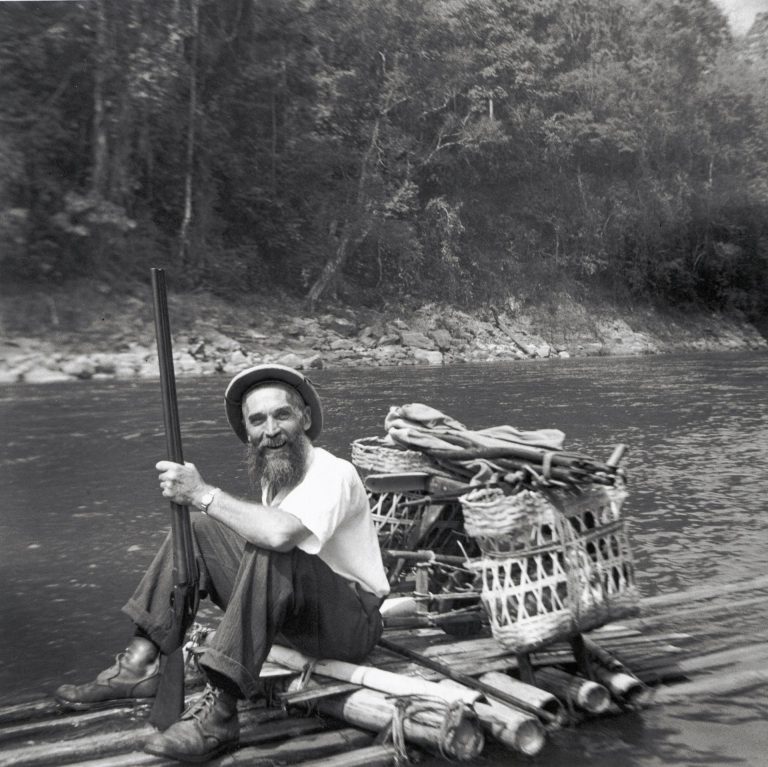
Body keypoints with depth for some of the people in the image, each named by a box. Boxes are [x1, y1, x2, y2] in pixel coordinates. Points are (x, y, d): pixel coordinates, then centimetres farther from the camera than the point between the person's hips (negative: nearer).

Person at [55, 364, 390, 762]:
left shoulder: (333, 473, -22)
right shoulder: (272, 477, 5)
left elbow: (280, 533, -40)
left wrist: (204, 494, -30)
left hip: (354, 621, -8)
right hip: (296, 617, 8)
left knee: (269, 551, -36)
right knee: (196, 530, -1)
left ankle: (220, 710, -30)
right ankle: (140, 665, -5)